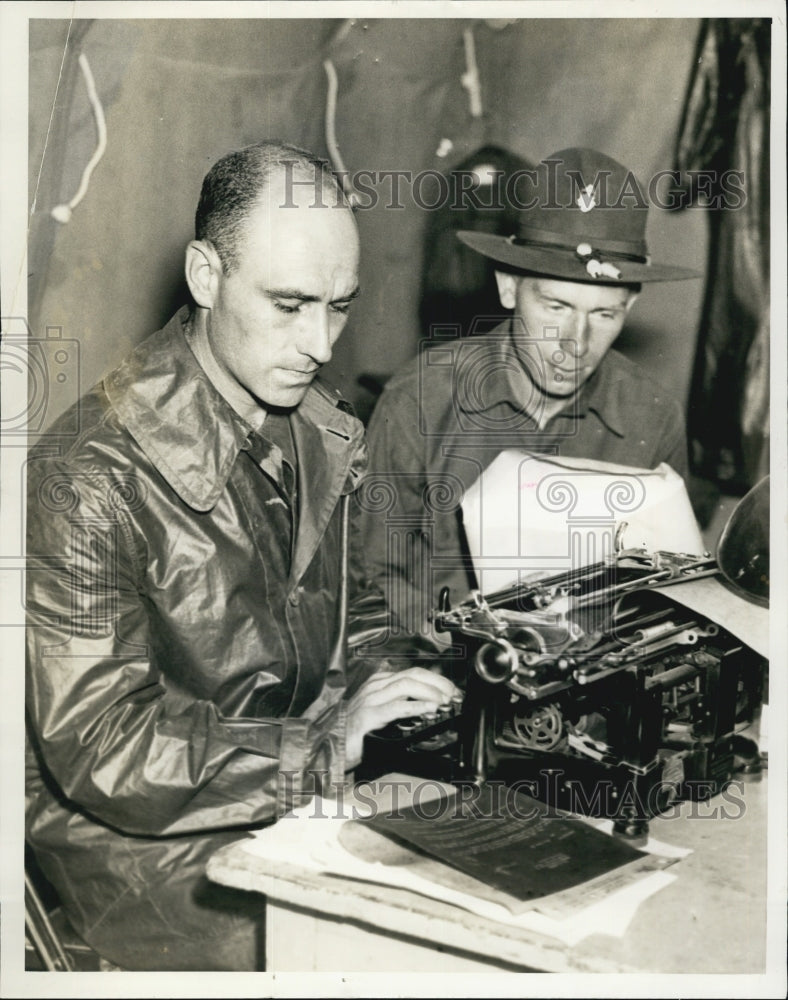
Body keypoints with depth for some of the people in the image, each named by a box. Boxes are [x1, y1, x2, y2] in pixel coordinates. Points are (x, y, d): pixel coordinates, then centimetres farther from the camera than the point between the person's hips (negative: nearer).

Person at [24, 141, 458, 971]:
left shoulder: (322, 430, 3)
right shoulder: (90, 475, -21)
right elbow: (98, 747, -23)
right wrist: (323, 745, -29)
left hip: (303, 792, 6)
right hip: (144, 840, -6)